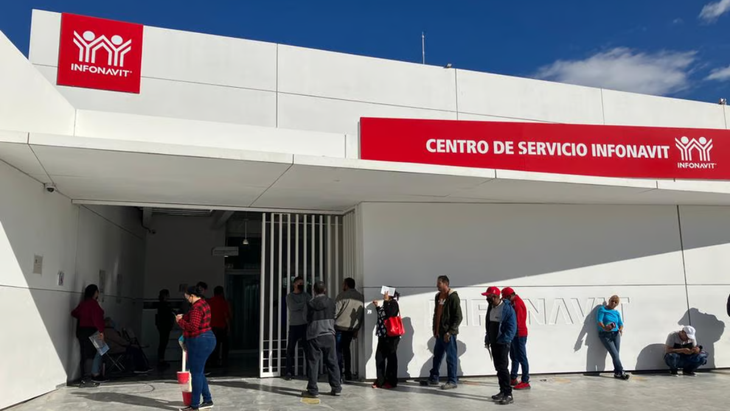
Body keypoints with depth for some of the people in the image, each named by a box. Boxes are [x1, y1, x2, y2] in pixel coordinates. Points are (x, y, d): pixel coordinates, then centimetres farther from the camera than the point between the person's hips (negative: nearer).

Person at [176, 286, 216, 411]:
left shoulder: (196, 308, -20)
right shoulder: (204, 304, 12)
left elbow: (193, 327, -27)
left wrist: (180, 321, -14)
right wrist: (184, 317, 10)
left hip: (199, 342, -10)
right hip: (207, 339, 10)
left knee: (196, 373, -1)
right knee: (199, 372, 19)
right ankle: (207, 400, 24)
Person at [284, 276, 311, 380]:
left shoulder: (306, 295, 11)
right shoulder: (289, 296, 6)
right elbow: (293, 307, -11)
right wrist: (305, 304, -6)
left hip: (305, 325, 1)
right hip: (294, 326, -1)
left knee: (308, 349, 0)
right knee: (290, 349, -1)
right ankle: (289, 372, 8)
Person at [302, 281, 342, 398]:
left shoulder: (310, 303, -6)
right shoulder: (331, 302, 1)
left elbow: (308, 319, 3)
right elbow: (333, 318, 10)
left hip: (314, 336, -2)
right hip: (329, 335, 3)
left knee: (313, 363, 2)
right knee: (332, 362, 10)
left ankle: (313, 390, 1)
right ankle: (336, 388, 14)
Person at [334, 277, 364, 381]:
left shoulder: (343, 295, -10)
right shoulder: (361, 297, 9)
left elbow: (335, 311, -13)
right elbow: (361, 315, 13)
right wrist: (357, 329, 19)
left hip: (340, 327, -6)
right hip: (352, 328, 6)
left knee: (338, 350, 0)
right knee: (346, 349, 17)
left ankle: (339, 374, -6)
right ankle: (348, 374, 17)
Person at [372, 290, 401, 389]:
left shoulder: (393, 303, -9)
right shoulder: (387, 303, 14)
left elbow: (389, 314, -27)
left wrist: (386, 301, -22)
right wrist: (377, 306, 26)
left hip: (391, 336, -9)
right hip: (383, 336, 9)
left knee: (391, 358, 1)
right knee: (379, 357, 7)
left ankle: (391, 382, 9)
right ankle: (380, 381, 14)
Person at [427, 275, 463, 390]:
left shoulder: (453, 297, -13)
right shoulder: (438, 296, 12)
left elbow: (458, 317, -16)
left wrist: (450, 332, -18)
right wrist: (435, 329, 14)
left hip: (448, 333, -8)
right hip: (439, 333, 8)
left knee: (451, 357, 0)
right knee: (437, 356, 14)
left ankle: (452, 381, 8)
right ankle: (433, 379, 23)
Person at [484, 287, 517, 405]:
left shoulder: (507, 308, -17)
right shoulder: (491, 308, 9)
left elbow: (512, 327, -19)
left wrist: (503, 340, -21)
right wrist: (488, 339, 12)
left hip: (503, 343, -8)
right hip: (494, 343, 8)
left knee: (503, 368, -9)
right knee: (498, 368, 12)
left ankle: (508, 394, -5)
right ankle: (503, 391, 22)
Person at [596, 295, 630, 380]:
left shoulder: (617, 312, 15)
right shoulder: (602, 309, -1)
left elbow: (620, 323, 8)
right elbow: (599, 320, -13)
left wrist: (621, 329, -15)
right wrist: (605, 327, -32)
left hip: (616, 334, 5)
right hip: (605, 335, -5)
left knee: (616, 354, 0)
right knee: (615, 354, -12)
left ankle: (617, 373, 7)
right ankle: (621, 372, -10)